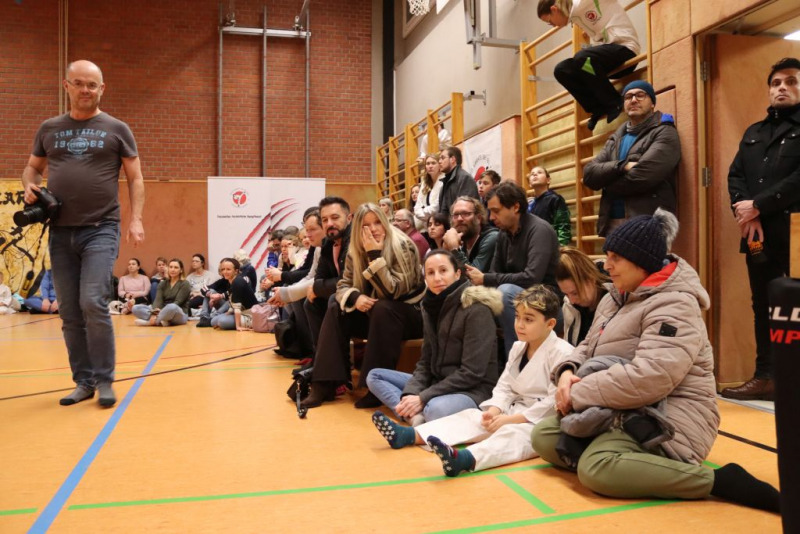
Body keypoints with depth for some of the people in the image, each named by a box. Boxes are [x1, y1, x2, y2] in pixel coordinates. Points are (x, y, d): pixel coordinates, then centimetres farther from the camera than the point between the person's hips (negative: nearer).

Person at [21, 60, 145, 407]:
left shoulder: (116, 129, 4)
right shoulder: (49, 129, 13)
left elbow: (135, 178, 4)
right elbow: (32, 167, 24)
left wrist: (135, 219, -7)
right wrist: (29, 186, 1)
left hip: (101, 229, -4)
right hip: (60, 232, 4)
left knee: (93, 303, -15)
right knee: (70, 313, 6)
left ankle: (104, 380, -1)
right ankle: (83, 381, 17)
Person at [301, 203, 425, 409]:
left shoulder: (401, 245, -19)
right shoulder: (356, 251, -2)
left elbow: (393, 292, -26)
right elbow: (343, 285, -1)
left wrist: (375, 255, -32)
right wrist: (356, 297, -24)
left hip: (411, 313, -6)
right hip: (375, 314, 6)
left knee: (382, 309, -35)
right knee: (336, 309, -14)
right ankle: (326, 383, -16)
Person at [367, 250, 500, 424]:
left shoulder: (476, 309, -16)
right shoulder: (431, 306, 8)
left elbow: (471, 373, -19)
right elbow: (425, 362, 8)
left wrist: (422, 398, -19)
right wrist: (410, 393, -11)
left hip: (472, 390, -9)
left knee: (436, 409, -42)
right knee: (374, 376, 3)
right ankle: (417, 417, -19)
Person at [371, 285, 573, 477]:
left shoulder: (562, 352, -14)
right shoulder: (518, 348, 12)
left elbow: (555, 402, -20)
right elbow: (504, 387, 11)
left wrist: (512, 419, -19)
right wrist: (495, 410, -10)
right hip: (516, 411, 8)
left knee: (514, 434, -35)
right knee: (471, 416, -4)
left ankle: (465, 459, -62)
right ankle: (409, 435, -13)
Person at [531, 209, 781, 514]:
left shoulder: (674, 306, -18)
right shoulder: (616, 298, 12)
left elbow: (648, 379, -30)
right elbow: (588, 348, 17)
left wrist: (578, 393, -20)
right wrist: (568, 373, -7)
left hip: (667, 421, -9)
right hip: (622, 412, 9)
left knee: (597, 469, -32)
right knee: (544, 437, -1)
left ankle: (720, 480, -19)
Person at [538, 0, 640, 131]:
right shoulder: (575, 13, 16)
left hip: (624, 47, -9)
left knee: (582, 58, -33)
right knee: (562, 70, 1)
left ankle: (615, 106, -18)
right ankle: (599, 109, -1)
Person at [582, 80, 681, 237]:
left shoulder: (664, 133, 0)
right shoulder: (615, 139, 20)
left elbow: (641, 177, -15)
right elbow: (589, 174, 5)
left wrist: (608, 185, 2)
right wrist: (622, 166, -12)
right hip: (612, 224, 6)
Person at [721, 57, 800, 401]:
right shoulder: (753, 133, 23)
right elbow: (735, 176, 12)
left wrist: (758, 206, -13)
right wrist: (744, 212, -6)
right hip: (758, 236, 6)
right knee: (763, 308, 10)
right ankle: (765, 377, 17)